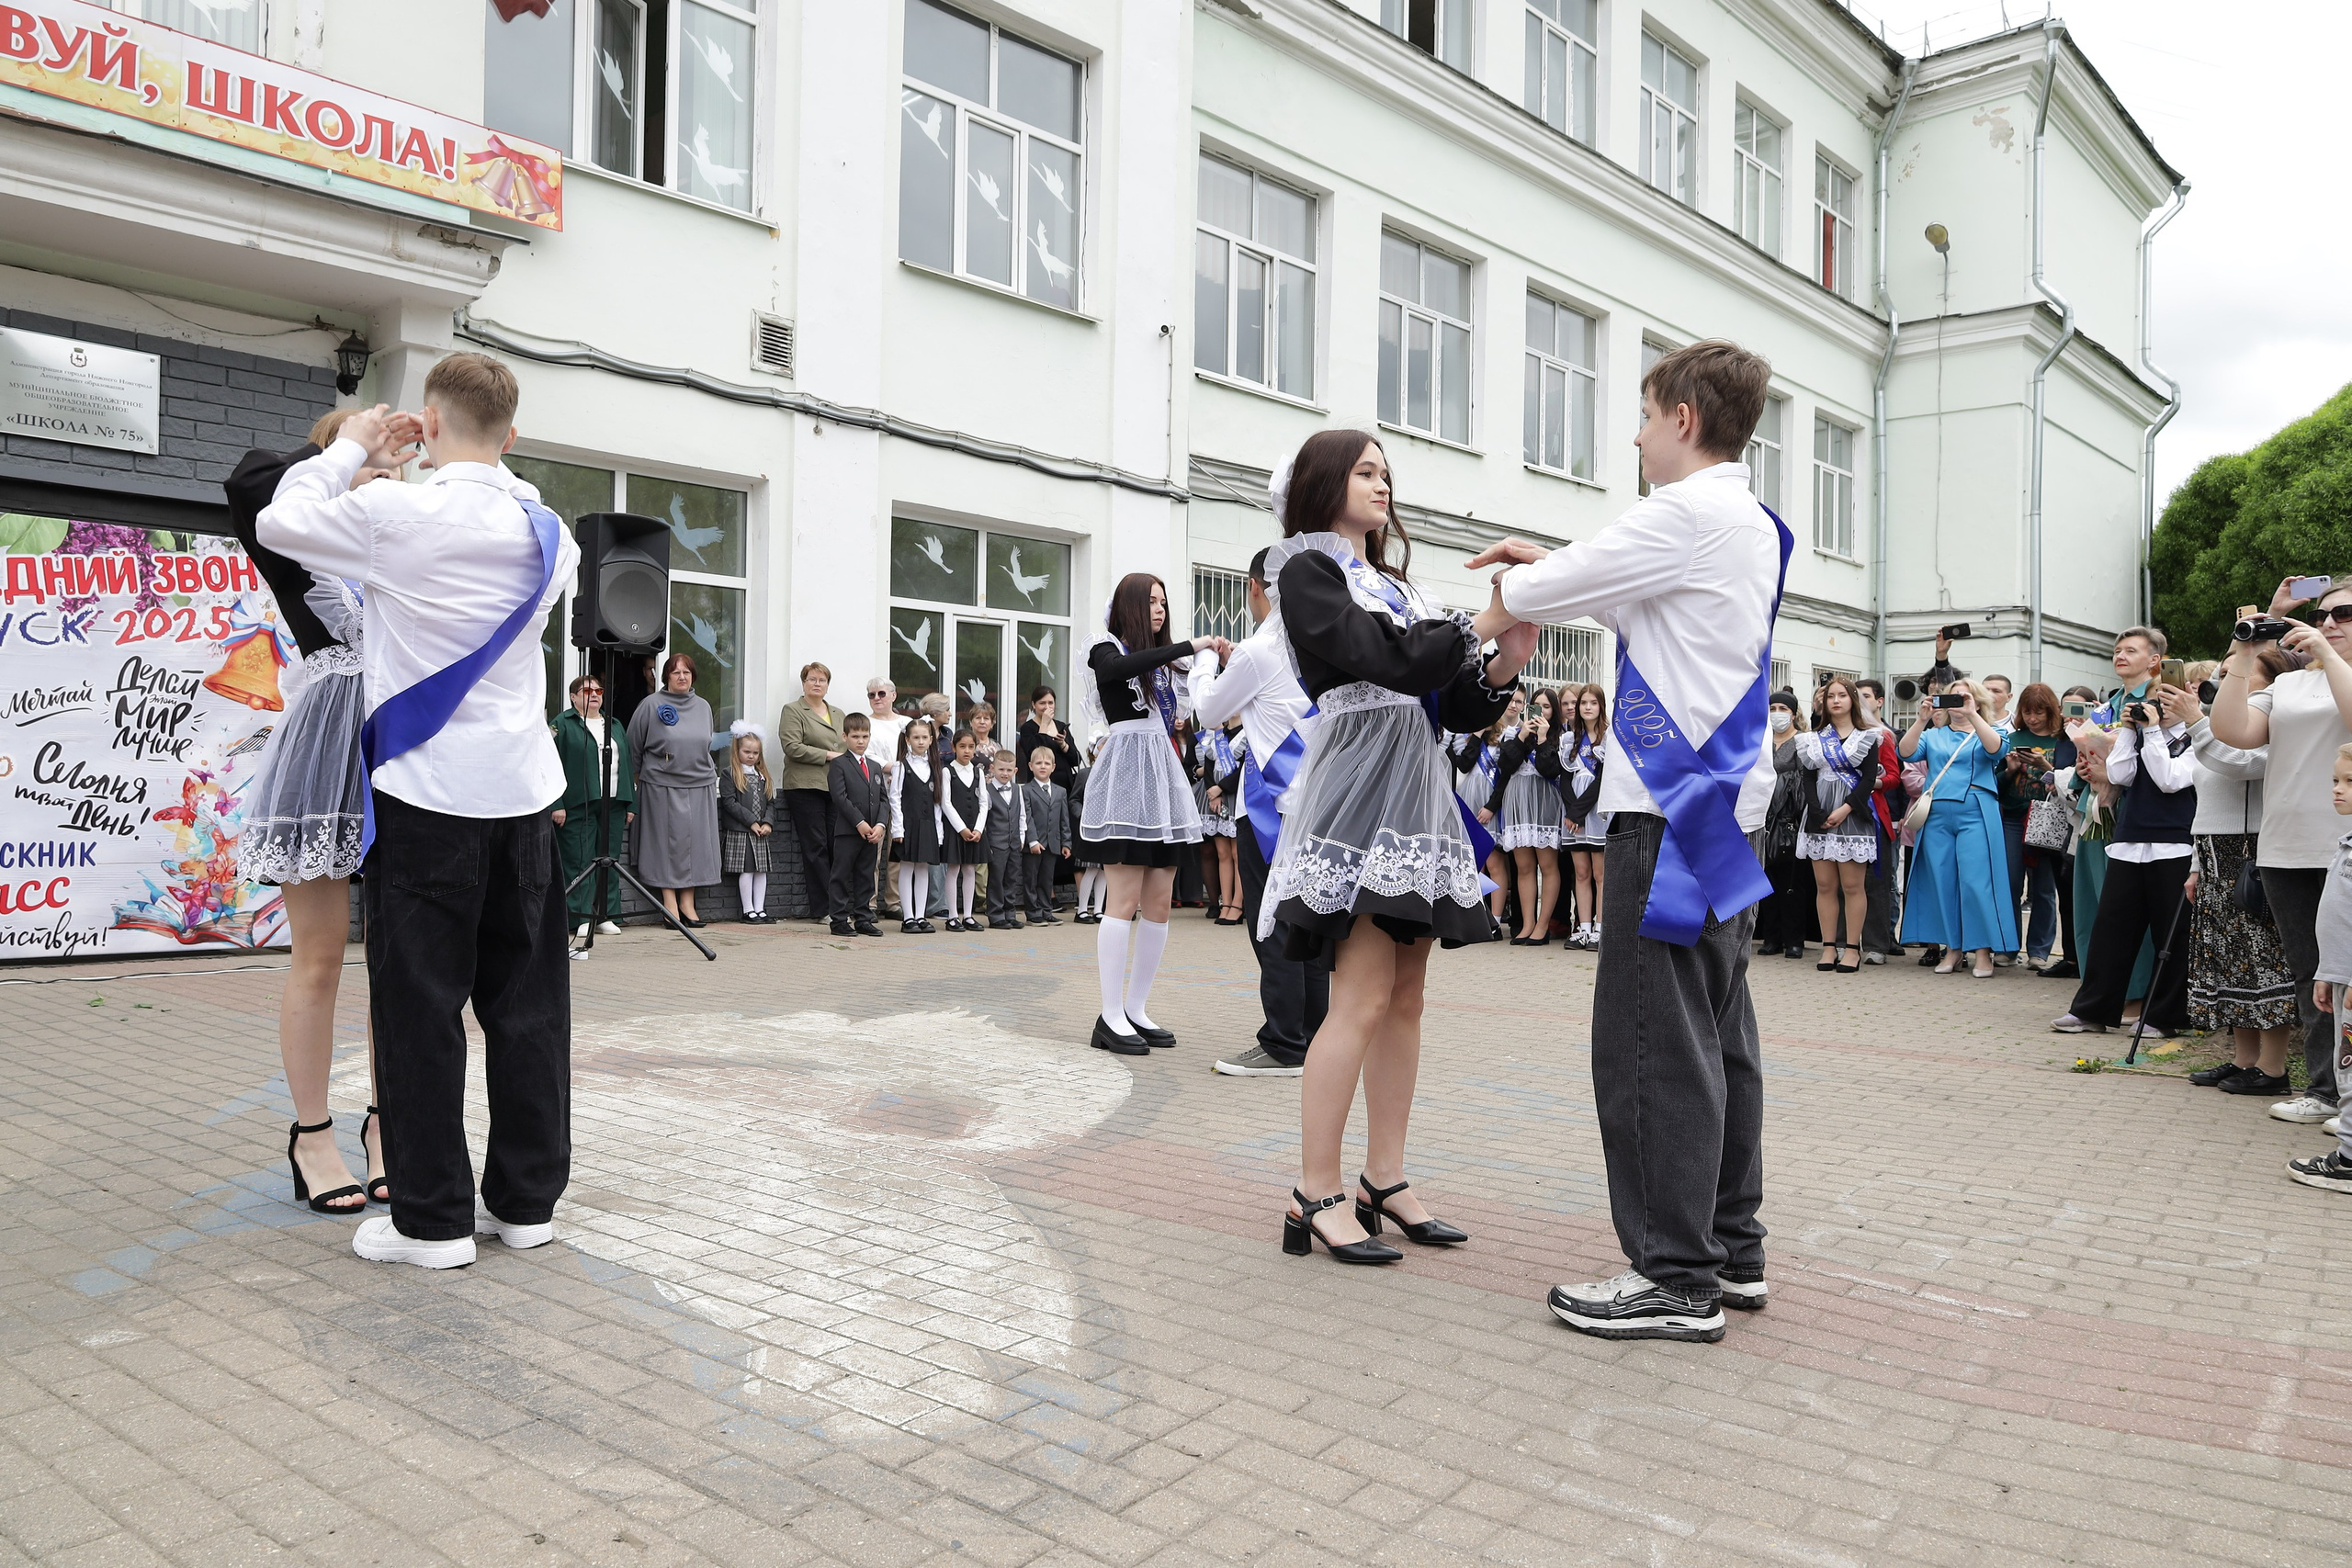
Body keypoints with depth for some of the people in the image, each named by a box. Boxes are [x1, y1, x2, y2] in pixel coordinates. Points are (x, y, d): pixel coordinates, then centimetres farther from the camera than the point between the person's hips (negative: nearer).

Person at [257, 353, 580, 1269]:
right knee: (526, 1000, 9)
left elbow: (278, 523, 7)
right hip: (522, 789, 5)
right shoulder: (548, 531, 6)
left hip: (428, 794, -5)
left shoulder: (393, 514, -9)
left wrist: (352, 448, 18)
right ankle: (526, 1199, 18)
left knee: (421, 1004, 3)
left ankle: (433, 1219, 9)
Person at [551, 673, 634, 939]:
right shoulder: (562, 724, 2)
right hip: (578, 805, -5)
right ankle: (582, 917, -2)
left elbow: (628, 766, 21)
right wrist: (557, 804, -13)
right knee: (580, 861, -5)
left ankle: (606, 916, 11)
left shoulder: (615, 726, 21)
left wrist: (631, 804, 14)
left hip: (614, 804, 6)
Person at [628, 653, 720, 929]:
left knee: (695, 842, 3)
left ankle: (687, 903, 9)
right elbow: (633, 746, 4)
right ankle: (669, 904, 2)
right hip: (662, 786, -4)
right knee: (667, 841, -3)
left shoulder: (703, 707, 11)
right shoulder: (651, 706, -2)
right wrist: (642, 776, 8)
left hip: (700, 785, 4)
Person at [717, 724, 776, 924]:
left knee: (761, 870, 5)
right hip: (739, 831, -5)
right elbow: (729, 802, -10)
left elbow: (770, 802, 13)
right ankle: (748, 910, 3)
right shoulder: (728, 774, -2)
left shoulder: (763, 776, 15)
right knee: (746, 870, -4)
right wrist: (751, 821, -14)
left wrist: (768, 823, -5)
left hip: (760, 832, 5)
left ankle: (760, 909, 11)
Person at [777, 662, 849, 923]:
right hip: (805, 787, -5)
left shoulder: (838, 714, 23)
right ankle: (822, 909, -2)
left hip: (835, 787, 5)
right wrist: (828, 755, -11)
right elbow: (792, 747, -9)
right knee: (816, 847, -5)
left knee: (836, 846, -1)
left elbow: (848, 746, 26)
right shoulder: (793, 711, 3)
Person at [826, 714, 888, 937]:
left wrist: (880, 825, -5)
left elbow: (884, 799, 11)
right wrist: (859, 823, -17)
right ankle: (839, 920, 5)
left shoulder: (876, 767, 17)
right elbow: (840, 797, -11)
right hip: (847, 830, -6)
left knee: (866, 877, 10)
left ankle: (863, 919, 16)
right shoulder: (839, 764, -2)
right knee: (842, 876, 0)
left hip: (873, 832, 6)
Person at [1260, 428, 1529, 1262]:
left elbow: (1454, 706, 16)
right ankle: (1314, 1197, -5)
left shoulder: (1392, 584, 23)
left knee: (1405, 997, 7)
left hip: (1418, 787, 8)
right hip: (1361, 783, -8)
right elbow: (1385, 660, -15)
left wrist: (1506, 663, -1)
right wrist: (1483, 624, -9)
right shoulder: (1307, 571, 1)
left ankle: (1384, 1181, 14)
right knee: (1362, 999, -12)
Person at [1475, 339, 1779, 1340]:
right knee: (1715, 1033, 14)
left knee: (1651, 1040, -6)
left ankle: (1676, 1277, -1)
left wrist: (1516, 589, 13)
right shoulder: (1752, 527, 18)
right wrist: (1549, 562, 21)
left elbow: (1536, 595, -10)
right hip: (1727, 805, 10)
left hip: (1673, 807, -10)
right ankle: (1731, 1249, 23)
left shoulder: (1688, 515, -13)